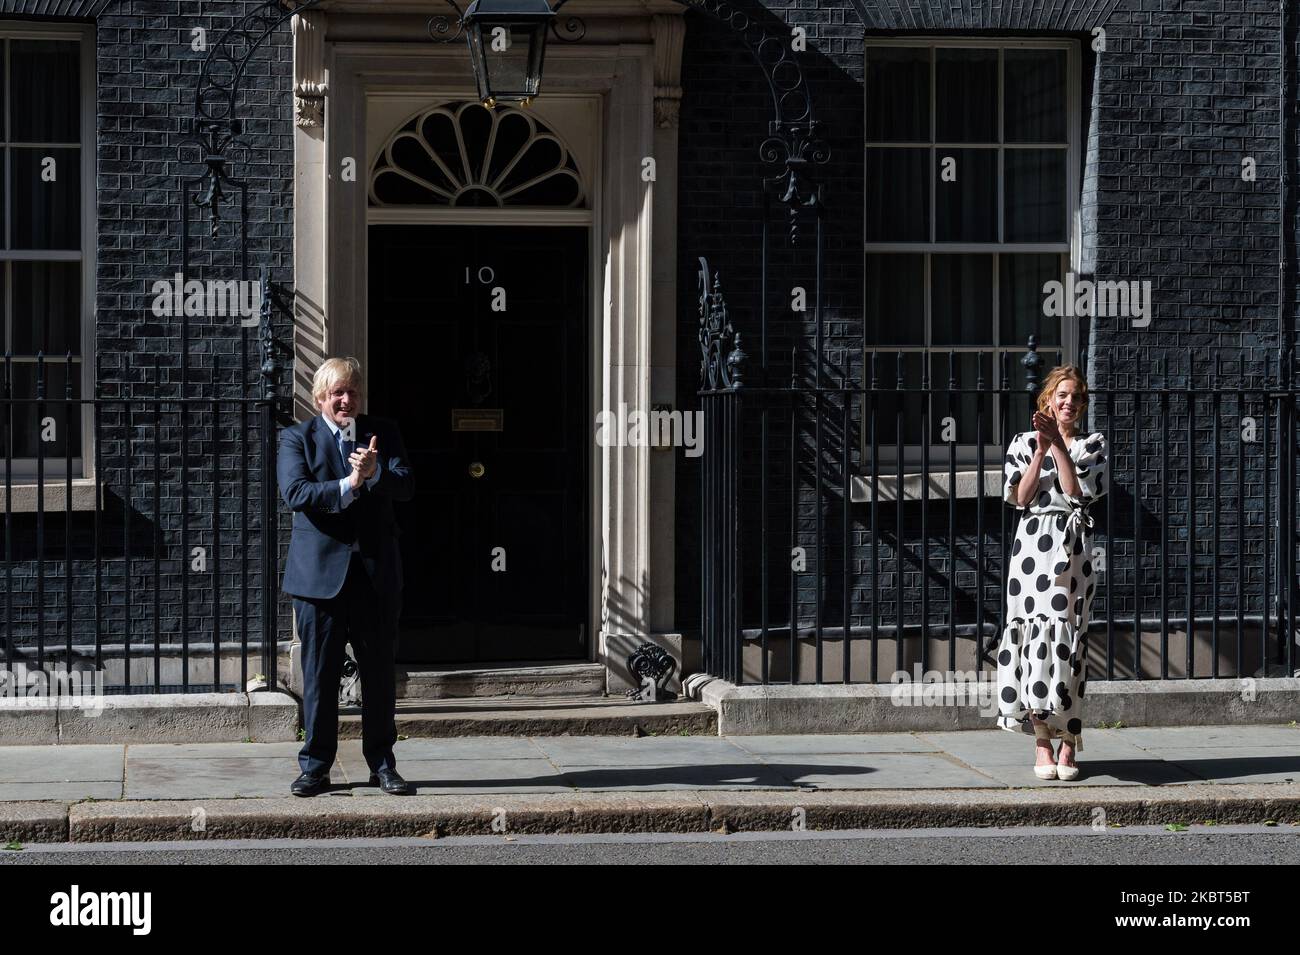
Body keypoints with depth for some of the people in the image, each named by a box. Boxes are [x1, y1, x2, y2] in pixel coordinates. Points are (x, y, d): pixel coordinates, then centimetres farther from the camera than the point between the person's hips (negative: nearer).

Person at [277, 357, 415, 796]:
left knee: (380, 673, 7)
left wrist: (376, 473, -26)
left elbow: (406, 485, -5)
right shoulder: (297, 438, 3)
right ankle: (315, 765, 11)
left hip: (377, 573, 2)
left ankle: (382, 763, 16)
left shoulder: (383, 432, 9)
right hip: (320, 572, -2)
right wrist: (348, 487, -23)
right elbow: (295, 492, -13)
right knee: (319, 674, 2)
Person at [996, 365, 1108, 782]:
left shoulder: (1094, 445, 10)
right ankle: (1042, 743, -4)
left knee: (1069, 639, -2)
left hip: (1074, 548, 0)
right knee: (1039, 632, -7)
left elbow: (1080, 491, -6)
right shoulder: (1024, 442, 9)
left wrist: (1058, 444, -10)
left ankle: (1068, 741, 3)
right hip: (1034, 546, 0)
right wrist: (1041, 449, -8)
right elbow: (1019, 497, -1)